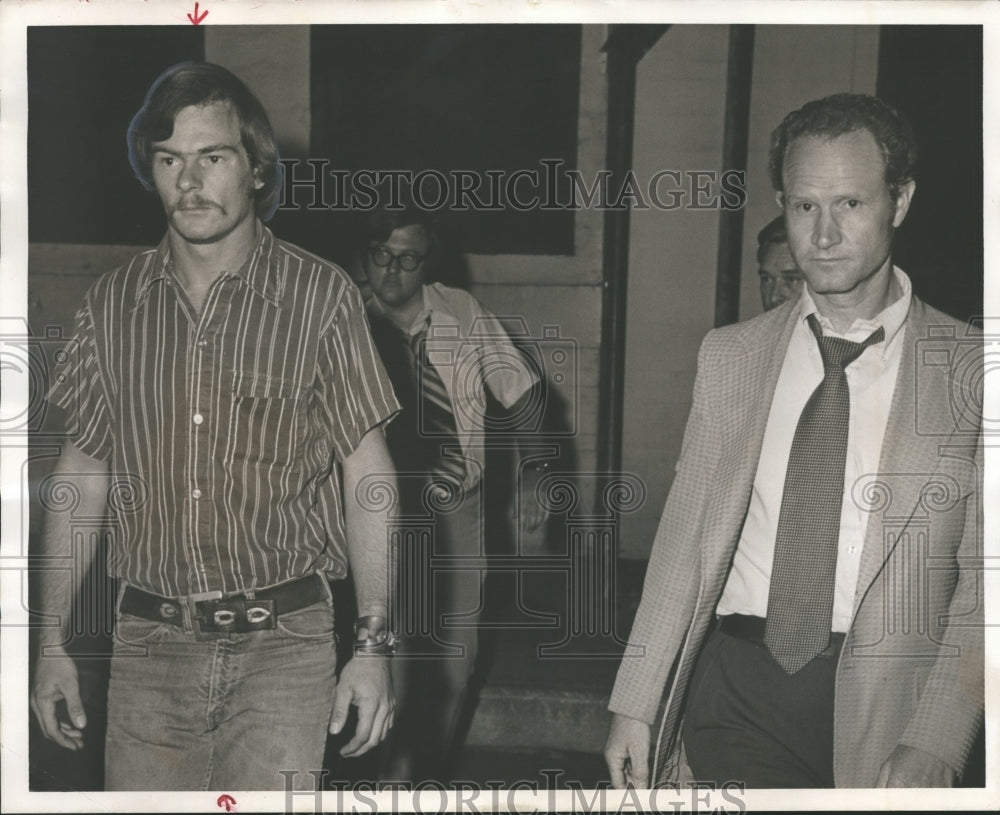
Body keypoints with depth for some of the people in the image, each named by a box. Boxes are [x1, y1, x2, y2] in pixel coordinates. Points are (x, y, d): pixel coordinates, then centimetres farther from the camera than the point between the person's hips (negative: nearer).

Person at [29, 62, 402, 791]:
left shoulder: (322, 297, -4)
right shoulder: (111, 304, 6)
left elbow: (366, 471, -3)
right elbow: (83, 474, 11)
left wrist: (375, 644, -8)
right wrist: (53, 642, 9)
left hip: (283, 647, -3)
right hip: (149, 647, 3)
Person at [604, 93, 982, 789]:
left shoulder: (968, 372, -4)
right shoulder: (730, 354, 5)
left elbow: (981, 580, -4)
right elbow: (686, 530, 6)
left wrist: (934, 745, -13)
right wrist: (635, 704, 3)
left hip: (881, 704, -1)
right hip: (737, 686, 2)